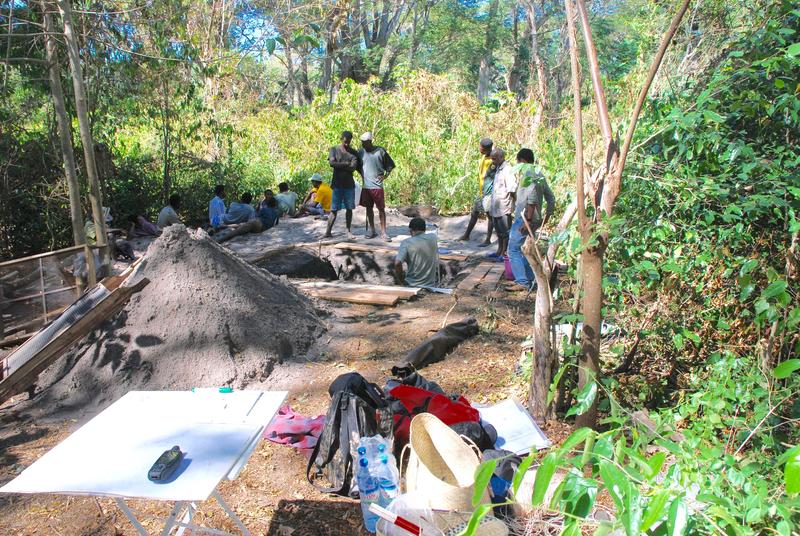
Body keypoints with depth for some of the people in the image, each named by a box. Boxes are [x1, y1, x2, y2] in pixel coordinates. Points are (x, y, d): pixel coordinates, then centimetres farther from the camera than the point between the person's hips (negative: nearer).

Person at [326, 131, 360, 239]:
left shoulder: (353, 152, 6)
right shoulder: (334, 150, 3)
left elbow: (353, 167, -9)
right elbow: (332, 163, -15)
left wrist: (339, 166, -10)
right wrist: (346, 164, -11)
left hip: (349, 184, 3)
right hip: (337, 184, -2)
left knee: (349, 208, 6)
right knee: (334, 209, -4)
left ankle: (348, 231, 15)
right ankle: (328, 232, -1)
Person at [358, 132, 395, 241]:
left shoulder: (380, 151, -6)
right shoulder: (361, 152, 5)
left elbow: (391, 165, 3)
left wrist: (385, 175, -6)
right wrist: (362, 175, 9)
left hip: (377, 186, -4)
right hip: (366, 186, 4)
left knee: (381, 208, -1)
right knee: (368, 208, 10)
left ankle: (383, 232, 4)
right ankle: (372, 230, 21)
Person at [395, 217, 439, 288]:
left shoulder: (406, 242, -13)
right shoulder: (433, 238, -2)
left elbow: (397, 263, -24)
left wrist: (400, 281, -11)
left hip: (411, 285, -3)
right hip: (430, 285, 3)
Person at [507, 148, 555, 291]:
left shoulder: (527, 173, -11)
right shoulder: (539, 175, 16)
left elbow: (532, 197, -23)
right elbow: (551, 198, 18)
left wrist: (527, 220, -22)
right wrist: (546, 218, 23)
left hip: (524, 218, -9)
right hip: (536, 220, 9)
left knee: (514, 250, -6)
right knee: (523, 249, 18)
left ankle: (522, 282, -11)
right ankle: (530, 279, 21)